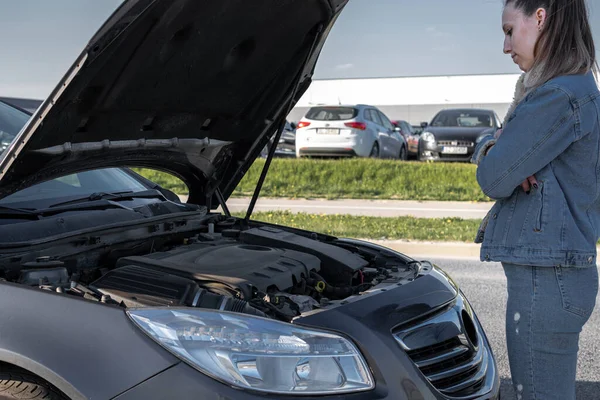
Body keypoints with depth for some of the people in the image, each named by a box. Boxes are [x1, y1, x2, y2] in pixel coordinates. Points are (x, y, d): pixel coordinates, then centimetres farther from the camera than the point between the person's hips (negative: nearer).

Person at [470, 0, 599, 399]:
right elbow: (486, 145, 18)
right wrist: (492, 149, -5)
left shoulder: (558, 96, -18)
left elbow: (494, 180, -16)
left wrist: (490, 154, 5)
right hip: (564, 270, 10)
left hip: (545, 279, -10)